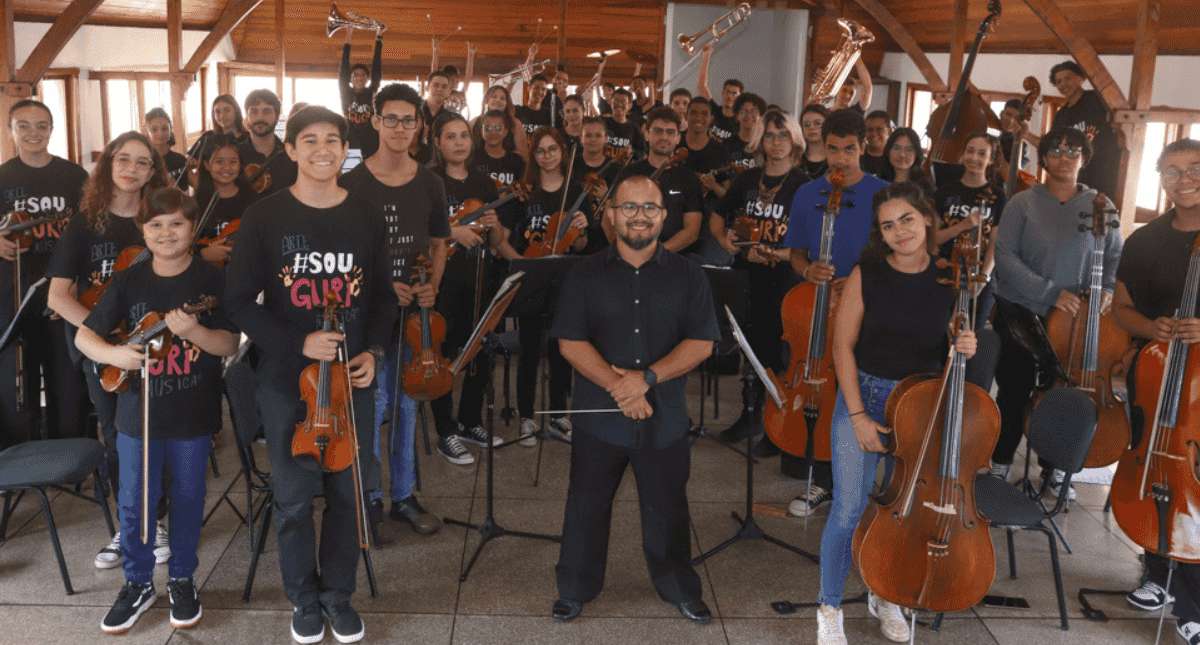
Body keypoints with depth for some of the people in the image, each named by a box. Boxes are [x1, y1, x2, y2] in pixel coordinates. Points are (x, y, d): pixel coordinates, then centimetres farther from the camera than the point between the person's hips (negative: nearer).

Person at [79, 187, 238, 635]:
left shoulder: (211, 281, -6)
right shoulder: (129, 282, 1)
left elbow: (230, 345, -9)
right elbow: (84, 335, 3)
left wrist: (192, 331, -27)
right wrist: (113, 354, -17)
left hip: (193, 416, -2)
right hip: (138, 412, 2)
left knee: (187, 498, 10)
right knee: (134, 502, 7)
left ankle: (182, 579, 28)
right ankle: (138, 584, 26)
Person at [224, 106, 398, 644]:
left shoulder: (368, 219, 2)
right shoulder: (263, 218, -5)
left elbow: (383, 296, 11)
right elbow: (240, 303, -4)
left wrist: (372, 351, -5)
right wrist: (298, 342, -16)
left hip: (353, 378, 2)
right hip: (287, 379, -2)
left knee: (349, 491, 10)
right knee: (294, 495, 9)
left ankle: (338, 593, 30)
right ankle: (304, 597, 30)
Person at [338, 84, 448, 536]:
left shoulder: (429, 185, 5)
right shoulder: (353, 184, -5)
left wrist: (432, 286, -4)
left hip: (413, 309, 3)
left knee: (407, 404, 12)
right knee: (373, 404, 1)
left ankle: (404, 497, 25)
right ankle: (371, 498, 19)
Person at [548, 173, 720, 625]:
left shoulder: (688, 277, 1)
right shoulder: (585, 276, 0)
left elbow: (701, 342, -5)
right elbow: (571, 342, -7)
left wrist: (647, 377, -17)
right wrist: (617, 387, -18)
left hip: (665, 418, 0)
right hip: (599, 416, 0)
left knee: (667, 507, 13)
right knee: (587, 506, 12)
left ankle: (681, 591, 33)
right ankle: (575, 589, 31)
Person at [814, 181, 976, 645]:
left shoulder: (950, 278, -4)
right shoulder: (867, 275, -10)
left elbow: (953, 340, 11)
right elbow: (843, 347, -7)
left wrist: (965, 347, -14)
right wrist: (858, 416, -12)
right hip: (864, 397, -2)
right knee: (849, 511, -2)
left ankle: (884, 597, 37)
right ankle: (830, 607, 19)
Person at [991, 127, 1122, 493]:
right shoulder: (1022, 203, -3)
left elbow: (1115, 256, 10)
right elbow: (1005, 255, -11)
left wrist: (1106, 288, -11)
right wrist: (1050, 291, -18)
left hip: (1073, 320, 2)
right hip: (1020, 312, -2)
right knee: (1014, 393, 6)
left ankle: (1054, 467, 30)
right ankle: (1000, 463, 24)